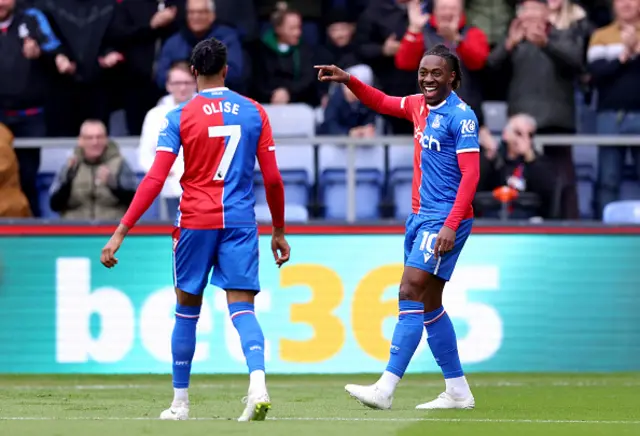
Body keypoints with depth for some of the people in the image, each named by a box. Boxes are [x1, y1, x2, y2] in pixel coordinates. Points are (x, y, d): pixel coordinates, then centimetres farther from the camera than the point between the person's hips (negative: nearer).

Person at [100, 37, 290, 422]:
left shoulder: (180, 118, -1)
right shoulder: (254, 112, 5)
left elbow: (155, 180, -8)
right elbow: (273, 179, 5)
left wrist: (121, 232, -7)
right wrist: (279, 231, 17)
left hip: (195, 222, -1)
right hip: (240, 223, 1)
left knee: (187, 310, 13)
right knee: (242, 307, -3)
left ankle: (181, 403, 18)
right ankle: (258, 382, -30)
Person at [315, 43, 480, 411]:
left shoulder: (461, 116, -13)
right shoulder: (419, 106, 11)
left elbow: (470, 174, -18)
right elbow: (383, 103, 31)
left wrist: (451, 225, -25)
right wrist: (348, 81, 15)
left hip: (444, 220, -9)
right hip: (421, 216, 9)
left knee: (411, 293, -14)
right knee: (429, 304, 10)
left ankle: (386, 390, -18)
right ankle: (458, 391, 17)